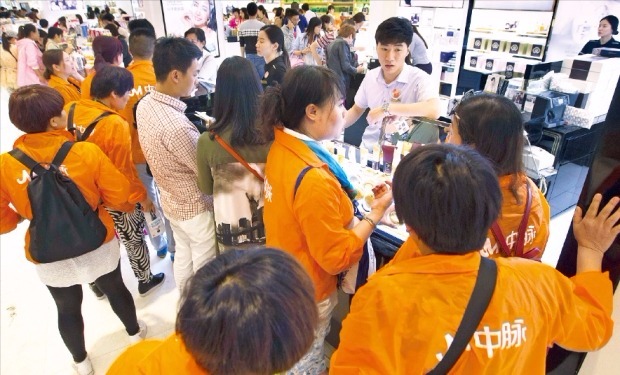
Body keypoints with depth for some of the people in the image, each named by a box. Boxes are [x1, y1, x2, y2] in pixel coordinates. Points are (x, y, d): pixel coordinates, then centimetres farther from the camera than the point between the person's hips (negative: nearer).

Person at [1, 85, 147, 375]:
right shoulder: (87, 151, -22)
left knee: (68, 308, 24)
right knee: (116, 289, 26)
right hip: (98, 244, -1)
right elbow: (119, 195, -14)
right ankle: (135, 333, 51)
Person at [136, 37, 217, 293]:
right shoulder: (177, 126, -35)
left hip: (170, 200, 8)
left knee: (183, 254, 26)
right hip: (195, 207, -8)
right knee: (205, 265, 14)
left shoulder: (145, 105, -7)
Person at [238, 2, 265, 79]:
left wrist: (242, 56, 15)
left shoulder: (242, 26, 1)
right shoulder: (262, 25, -8)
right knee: (262, 77, 4)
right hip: (260, 55, -3)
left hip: (248, 55, 3)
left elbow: (241, 44, 5)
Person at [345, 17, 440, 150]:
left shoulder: (419, 79, -13)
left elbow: (434, 110, -32)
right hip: (368, 148, 6)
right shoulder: (370, 76, 3)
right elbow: (356, 110, 16)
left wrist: (386, 108, -31)